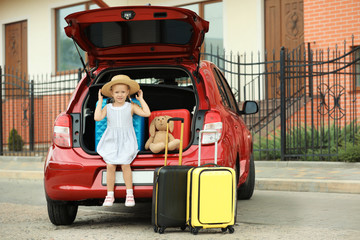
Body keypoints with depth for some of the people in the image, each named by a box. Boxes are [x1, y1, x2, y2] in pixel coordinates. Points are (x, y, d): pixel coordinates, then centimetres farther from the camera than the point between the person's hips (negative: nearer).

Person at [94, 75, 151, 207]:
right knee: (110, 166, -5)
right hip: (111, 140, 2)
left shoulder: (131, 107, 3)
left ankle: (129, 194, 0)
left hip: (126, 141, -1)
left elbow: (147, 113, -7)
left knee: (125, 165, -11)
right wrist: (100, 101, -2)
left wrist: (141, 99, 1)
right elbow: (97, 117, -9)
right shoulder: (108, 107, 6)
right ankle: (110, 195, 5)